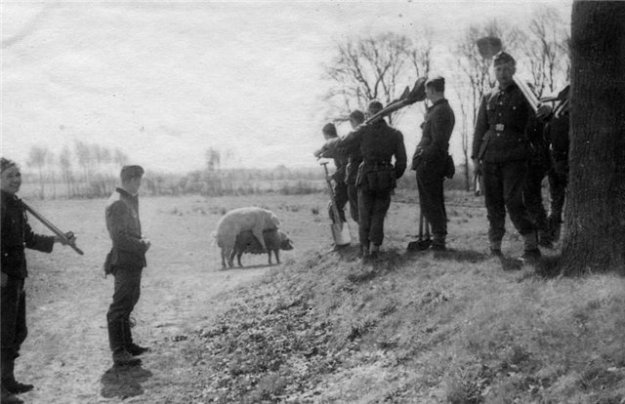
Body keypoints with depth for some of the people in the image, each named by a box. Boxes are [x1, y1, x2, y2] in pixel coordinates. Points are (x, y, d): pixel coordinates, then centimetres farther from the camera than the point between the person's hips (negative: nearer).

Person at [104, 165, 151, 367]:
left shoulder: (130, 200, 13)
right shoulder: (117, 203, -18)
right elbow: (119, 238, -23)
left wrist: (141, 240, 4)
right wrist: (142, 246, -14)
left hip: (133, 261, 11)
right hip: (124, 261, -11)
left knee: (129, 301, 19)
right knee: (120, 306, -6)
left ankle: (127, 344, 31)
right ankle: (119, 353, -3)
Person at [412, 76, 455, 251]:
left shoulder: (439, 112, -17)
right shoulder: (446, 109, 15)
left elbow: (438, 143, -22)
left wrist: (421, 156, -16)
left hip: (428, 162, -10)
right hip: (438, 162, 10)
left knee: (429, 203, -5)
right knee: (436, 201, 15)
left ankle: (438, 239, -3)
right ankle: (439, 237, 21)